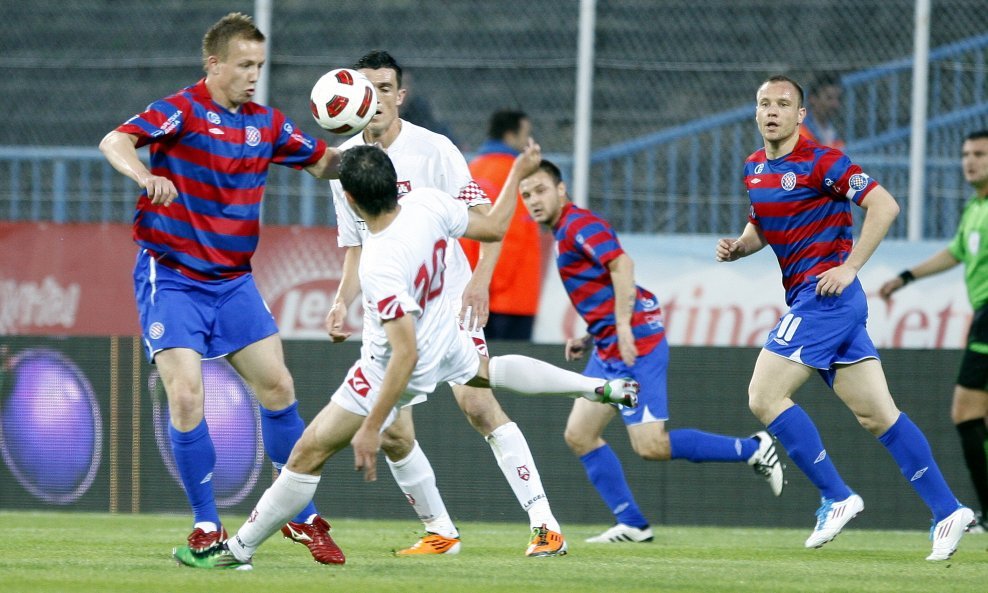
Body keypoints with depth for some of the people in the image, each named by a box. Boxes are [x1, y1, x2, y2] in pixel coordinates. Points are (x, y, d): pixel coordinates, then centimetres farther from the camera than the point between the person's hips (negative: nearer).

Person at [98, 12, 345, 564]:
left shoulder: (266, 123, 6)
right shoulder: (183, 111, -13)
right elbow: (115, 141, -28)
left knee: (278, 386, 4)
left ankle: (303, 517, 17)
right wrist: (146, 176, -48)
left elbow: (324, 163, 17)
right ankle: (207, 526, -3)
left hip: (233, 280, 6)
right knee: (187, 394, -16)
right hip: (171, 276, -6)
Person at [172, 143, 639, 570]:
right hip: (448, 343, 8)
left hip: (391, 372, -8)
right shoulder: (429, 204, -21)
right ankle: (603, 388, 46)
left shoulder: (381, 267, -39)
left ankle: (238, 549, 5)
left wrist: (370, 428, -34)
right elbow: (493, 227, -3)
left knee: (309, 452, -1)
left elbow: (405, 355, -38)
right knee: (488, 370, 41)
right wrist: (518, 174, 15)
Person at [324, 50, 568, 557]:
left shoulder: (433, 150, -8)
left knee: (478, 405, -19)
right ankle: (439, 532, 13)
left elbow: (486, 219, -9)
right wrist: (342, 302, -1)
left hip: (447, 300, -5)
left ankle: (545, 526, -19)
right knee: (391, 432, -5)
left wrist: (480, 280, -25)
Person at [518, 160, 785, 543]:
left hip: (635, 342, -11)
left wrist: (623, 326, -29)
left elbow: (621, 264, -25)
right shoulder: (564, 233, 21)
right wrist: (589, 339, 20)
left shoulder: (578, 225, -10)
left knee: (651, 446, -14)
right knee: (579, 435, 7)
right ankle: (631, 525, 8)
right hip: (608, 350, 11)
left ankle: (753, 450, -3)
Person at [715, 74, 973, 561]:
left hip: (825, 295, -8)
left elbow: (883, 206, -16)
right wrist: (737, 247, 8)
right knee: (877, 415, 4)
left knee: (765, 397, -12)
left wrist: (849, 267, -18)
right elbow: (763, 226, 29)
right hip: (809, 300, 8)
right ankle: (947, 509, 3)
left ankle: (836, 498, -7)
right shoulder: (755, 168, 14)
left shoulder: (819, 162, -11)